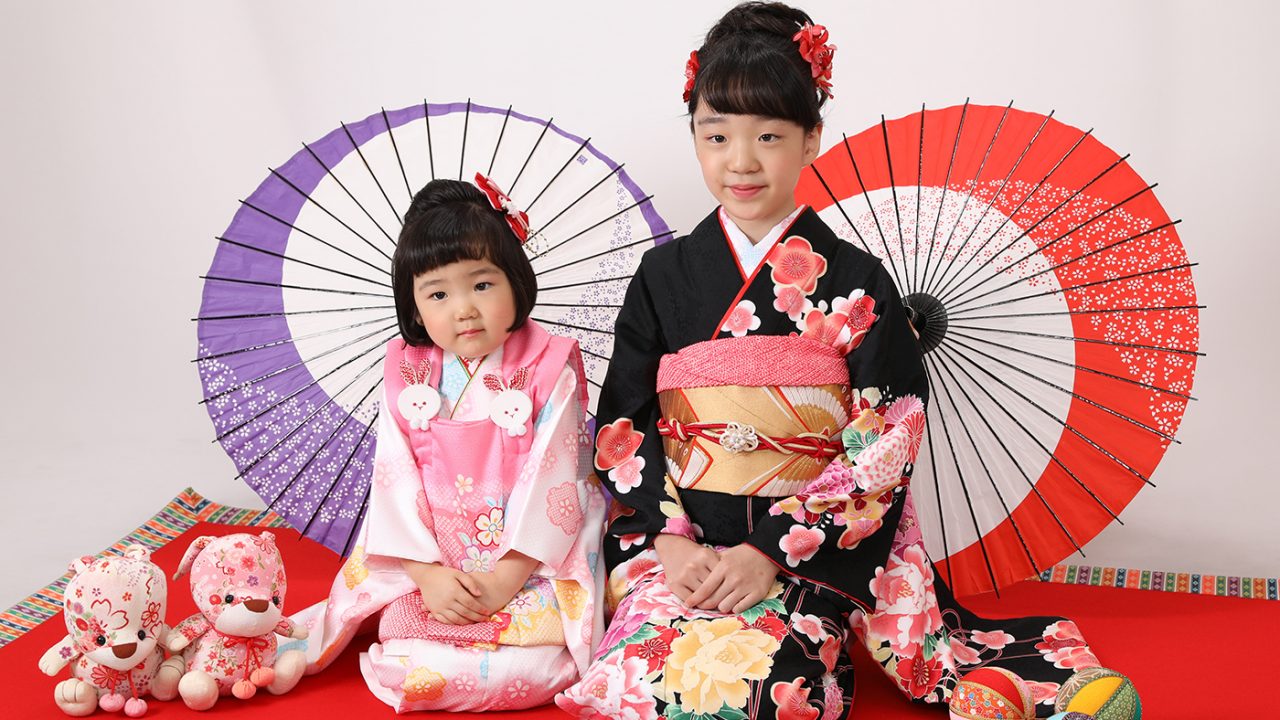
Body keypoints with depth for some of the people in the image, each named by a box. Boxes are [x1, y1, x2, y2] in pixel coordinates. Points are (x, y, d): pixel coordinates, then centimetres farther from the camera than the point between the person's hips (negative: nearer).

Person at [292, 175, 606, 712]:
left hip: (531, 559, -2)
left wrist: (506, 577, -19)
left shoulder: (548, 370, -8)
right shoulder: (407, 373, 2)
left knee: (536, 665, -24)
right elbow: (397, 479, -2)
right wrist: (427, 572, -15)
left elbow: (549, 480, -12)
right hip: (433, 560, 3)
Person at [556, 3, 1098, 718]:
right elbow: (624, 428, 7)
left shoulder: (857, 284, 2)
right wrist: (669, 540, -9)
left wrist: (773, 551, -14)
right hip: (678, 547, 3)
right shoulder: (664, 275, 9)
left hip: (811, 550, -2)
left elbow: (884, 448, -4)